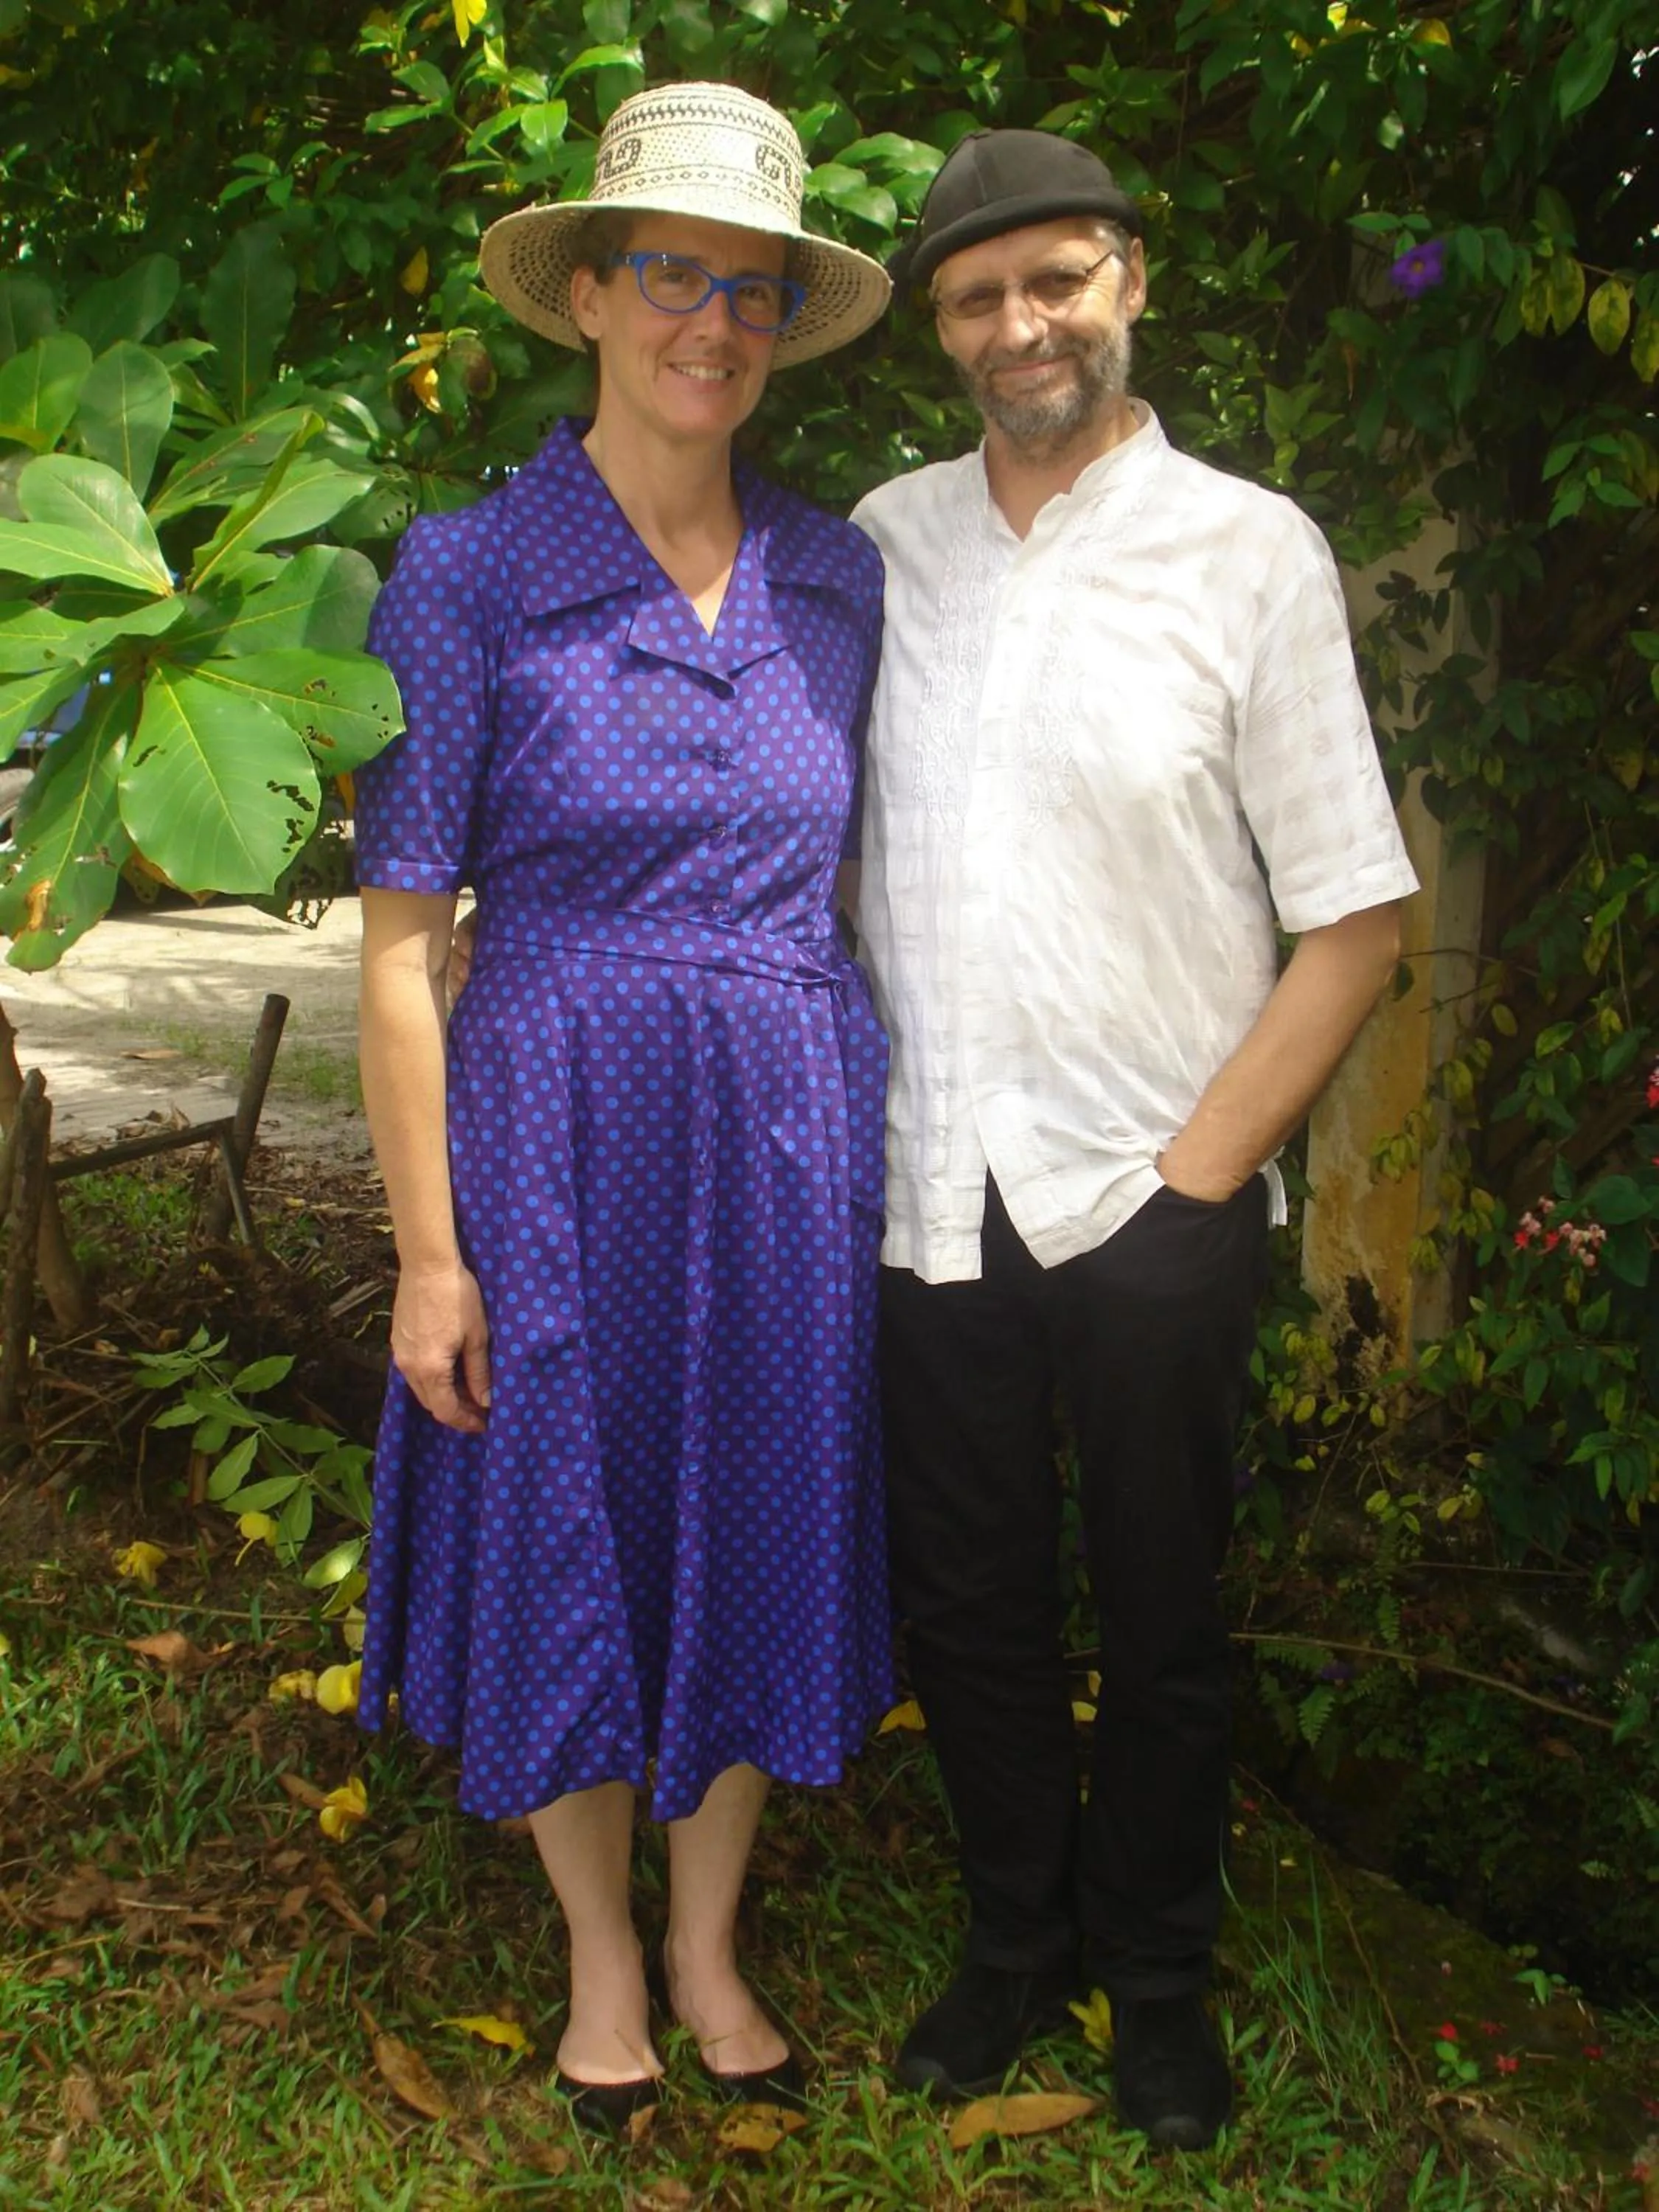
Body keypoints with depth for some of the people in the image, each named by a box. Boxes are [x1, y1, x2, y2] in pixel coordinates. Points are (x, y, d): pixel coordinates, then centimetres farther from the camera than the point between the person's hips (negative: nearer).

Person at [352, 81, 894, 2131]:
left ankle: (708, 1940, 36)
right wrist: (427, 1250, -10)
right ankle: (599, 1953, 35)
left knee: (758, 1529, 13)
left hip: (789, 1137, 4)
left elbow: (856, 878, 11)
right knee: (566, 1538, 10)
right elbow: (400, 944, -8)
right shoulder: (467, 575, -8)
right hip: (561, 1136, -3)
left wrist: (870, 1153, 7)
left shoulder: (838, 576, 3)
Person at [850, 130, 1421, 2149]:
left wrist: (1202, 1166, -9)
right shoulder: (884, 540, 5)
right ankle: (1016, 1944, 39)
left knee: (1160, 1623, 12)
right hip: (933, 1188, 3)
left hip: (1149, 1202, -3)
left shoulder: (1246, 551, -5)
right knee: (964, 1606, 15)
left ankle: (1158, 1981, 35)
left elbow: (1354, 917, -6)